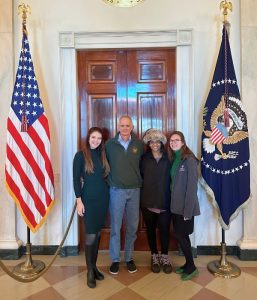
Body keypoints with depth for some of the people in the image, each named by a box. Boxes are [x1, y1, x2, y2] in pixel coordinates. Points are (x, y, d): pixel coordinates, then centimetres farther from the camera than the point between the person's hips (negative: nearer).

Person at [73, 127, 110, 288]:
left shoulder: (103, 155, 7)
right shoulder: (80, 155, -5)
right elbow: (76, 179, -7)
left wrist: (108, 192, 7)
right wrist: (79, 200, -11)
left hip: (103, 198, 5)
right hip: (88, 198, -4)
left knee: (98, 233, 13)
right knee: (91, 235, -2)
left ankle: (94, 266, 28)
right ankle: (90, 270, 16)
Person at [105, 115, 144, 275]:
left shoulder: (139, 144, 1)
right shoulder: (110, 144, -2)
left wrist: (140, 181, 3)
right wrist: (109, 181, 1)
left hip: (134, 190, 2)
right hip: (116, 190, -1)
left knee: (132, 226, 11)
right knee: (115, 226, 7)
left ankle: (129, 258, 29)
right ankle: (115, 259, 23)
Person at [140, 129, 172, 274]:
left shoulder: (167, 159, 3)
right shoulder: (145, 159, 2)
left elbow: (170, 179, 1)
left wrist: (170, 198, -5)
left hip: (164, 201, 0)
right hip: (148, 201, 1)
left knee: (164, 229, 3)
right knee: (151, 229, 12)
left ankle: (165, 256, 25)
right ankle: (154, 256, 30)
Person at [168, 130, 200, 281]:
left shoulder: (189, 159, -15)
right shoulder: (174, 159, 8)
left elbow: (192, 186, -17)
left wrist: (188, 210, -18)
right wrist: (173, 203, 5)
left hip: (185, 206, -7)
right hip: (176, 205, 7)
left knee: (180, 235, 1)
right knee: (182, 235, 15)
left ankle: (192, 267, 20)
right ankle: (188, 264, 31)